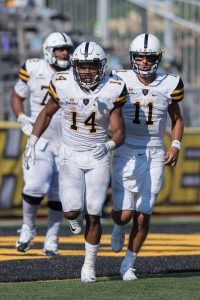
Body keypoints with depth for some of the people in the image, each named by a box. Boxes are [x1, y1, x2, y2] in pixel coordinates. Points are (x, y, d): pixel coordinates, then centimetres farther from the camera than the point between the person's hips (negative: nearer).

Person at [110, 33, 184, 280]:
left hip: (154, 156, 2)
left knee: (143, 216, 1)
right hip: (126, 154, -2)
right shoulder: (121, 81, -5)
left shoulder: (168, 85, 1)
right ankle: (119, 227, 28)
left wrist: (175, 145, 1)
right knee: (124, 213, -10)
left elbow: (176, 119, 14)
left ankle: (128, 264, 19)